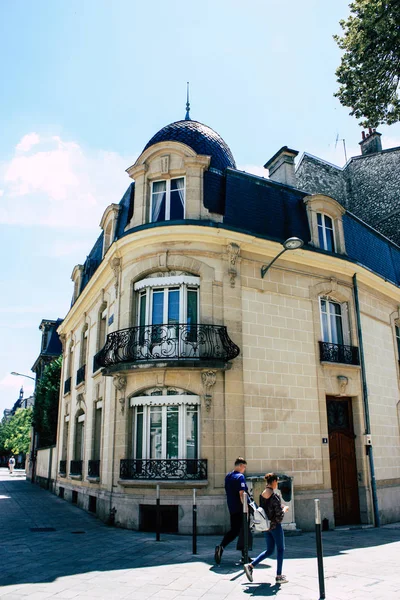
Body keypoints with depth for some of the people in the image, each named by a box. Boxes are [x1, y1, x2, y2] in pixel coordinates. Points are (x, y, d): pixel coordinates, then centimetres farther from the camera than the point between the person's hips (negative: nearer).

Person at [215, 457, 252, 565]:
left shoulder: (228, 476, 12)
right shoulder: (240, 477, -14)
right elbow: (241, 494, -20)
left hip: (232, 508, 7)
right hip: (240, 509, -7)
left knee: (234, 530, 15)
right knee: (244, 531, 5)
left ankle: (221, 547, 5)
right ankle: (244, 556, 7)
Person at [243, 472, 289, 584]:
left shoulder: (262, 495, 4)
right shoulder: (274, 496, -19)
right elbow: (279, 515, -18)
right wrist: (285, 509, 2)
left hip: (266, 526, 7)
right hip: (275, 526, -7)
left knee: (269, 551, 16)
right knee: (280, 549, 10)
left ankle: (250, 565, 6)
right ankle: (279, 576, 16)